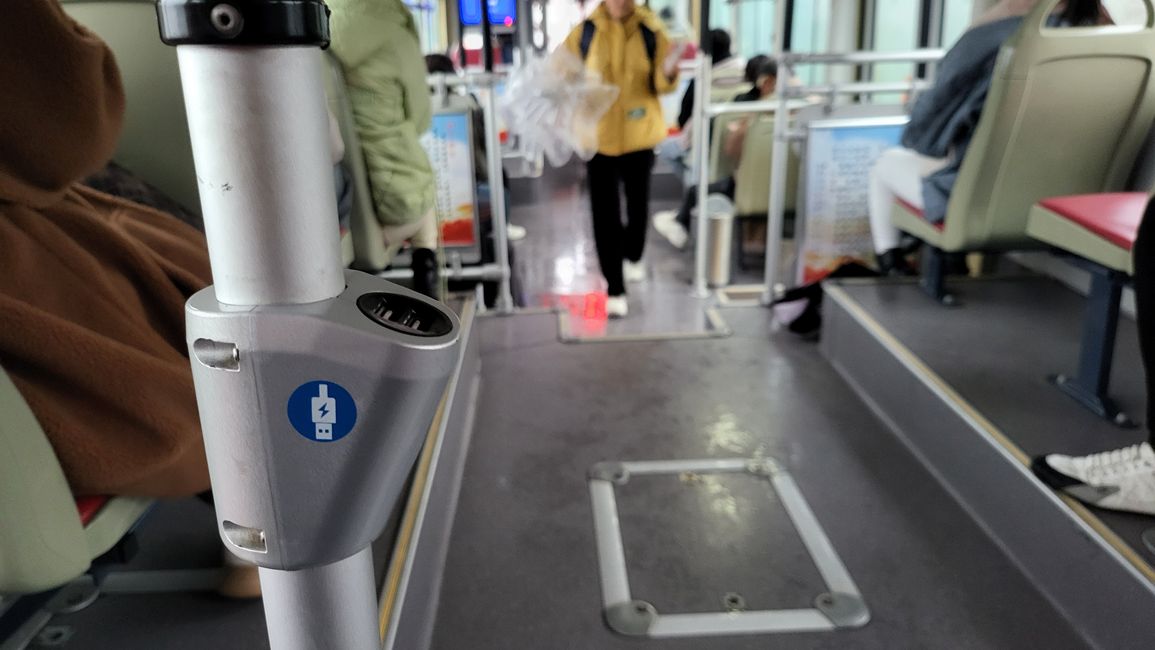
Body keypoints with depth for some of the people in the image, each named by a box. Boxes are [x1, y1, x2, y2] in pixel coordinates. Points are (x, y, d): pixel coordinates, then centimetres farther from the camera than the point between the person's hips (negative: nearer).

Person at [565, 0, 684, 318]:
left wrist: (668, 71, -25)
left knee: (638, 205, 19)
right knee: (605, 215, -1)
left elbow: (660, 84, -2)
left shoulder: (651, 30, -5)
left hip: (638, 135, 1)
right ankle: (615, 290, 9)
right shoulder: (583, 32, -7)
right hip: (598, 135, -1)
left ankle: (633, 257, 47)